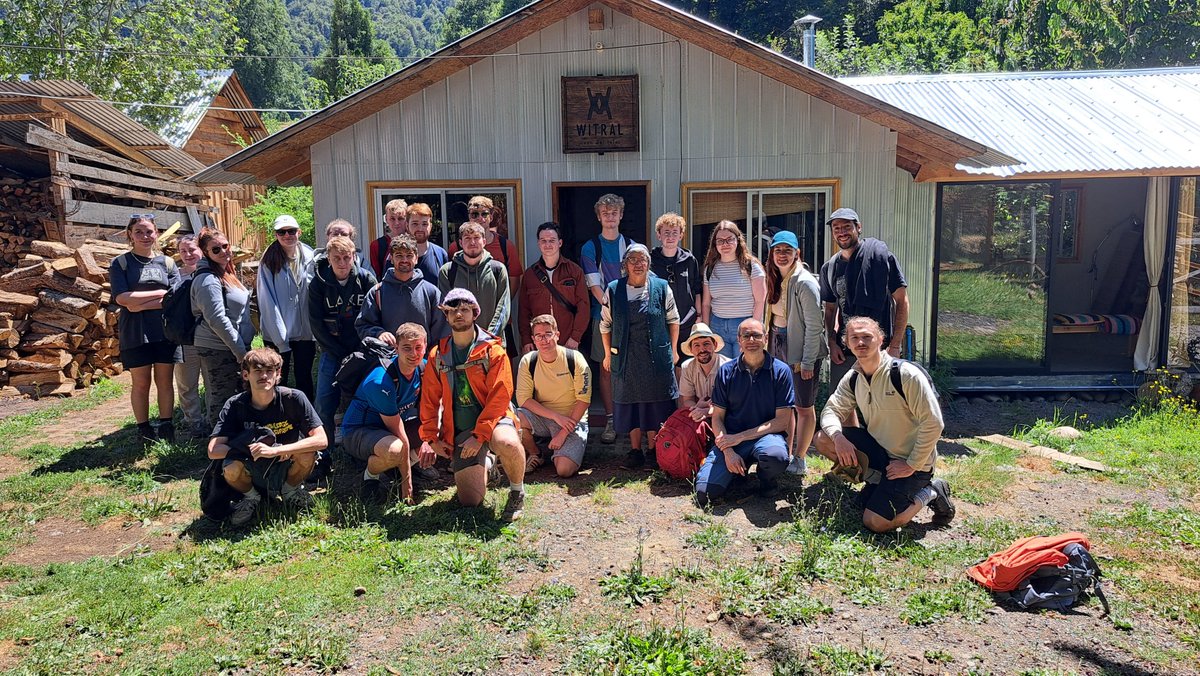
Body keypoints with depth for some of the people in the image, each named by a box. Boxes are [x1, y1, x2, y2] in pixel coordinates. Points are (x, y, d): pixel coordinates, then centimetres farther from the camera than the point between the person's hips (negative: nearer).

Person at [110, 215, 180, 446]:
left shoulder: (167, 263, 9)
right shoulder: (120, 263, 3)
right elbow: (122, 298, -11)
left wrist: (140, 304, -12)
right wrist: (159, 293, -10)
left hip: (165, 331, 2)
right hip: (135, 334, -2)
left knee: (165, 382, 4)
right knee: (141, 383, 4)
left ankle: (166, 428, 12)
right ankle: (144, 432, 13)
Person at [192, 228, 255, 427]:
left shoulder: (227, 273, 13)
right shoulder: (208, 280, -15)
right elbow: (217, 319, -21)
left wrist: (243, 347, 16)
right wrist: (241, 351, -18)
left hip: (235, 345, 9)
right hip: (218, 349, -9)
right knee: (223, 399, -3)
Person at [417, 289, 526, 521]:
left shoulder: (493, 350, -5)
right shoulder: (438, 356, 8)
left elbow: (500, 396, -13)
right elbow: (429, 400, 10)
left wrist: (479, 435, -20)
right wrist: (430, 438, 2)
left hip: (493, 418, -3)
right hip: (459, 430, 3)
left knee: (508, 443, -40)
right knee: (471, 500, -3)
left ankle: (517, 491, -9)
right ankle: (485, 462, 32)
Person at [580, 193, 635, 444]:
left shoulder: (631, 245, 9)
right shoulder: (590, 248, 3)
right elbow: (594, 285, -4)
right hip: (603, 315, -1)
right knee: (605, 367, 1)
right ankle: (610, 421, 8)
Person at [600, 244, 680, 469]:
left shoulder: (661, 288, -1)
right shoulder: (613, 290, 0)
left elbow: (673, 321, 8)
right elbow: (605, 324, 9)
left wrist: (672, 350, 8)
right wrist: (608, 354, 10)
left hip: (657, 357, -1)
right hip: (626, 358, 1)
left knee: (656, 403, 5)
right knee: (630, 402, 7)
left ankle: (653, 450, 19)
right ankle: (635, 451, 19)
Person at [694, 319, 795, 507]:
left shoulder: (780, 371, -4)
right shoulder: (726, 372, 2)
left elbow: (782, 421, -6)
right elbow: (717, 418, 3)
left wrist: (740, 437, -12)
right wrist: (728, 451, -14)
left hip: (766, 435, -1)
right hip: (730, 439, 2)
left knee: (776, 456, -38)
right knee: (704, 491, -18)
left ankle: (767, 478, 0)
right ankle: (736, 471, 16)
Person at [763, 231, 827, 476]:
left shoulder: (804, 282, -16)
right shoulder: (775, 280, 9)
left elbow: (814, 326, -18)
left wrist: (807, 362, -18)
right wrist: (770, 342, 12)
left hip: (801, 352, -8)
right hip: (778, 347, 8)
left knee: (804, 407, 4)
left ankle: (799, 459, 13)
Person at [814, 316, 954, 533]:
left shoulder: (906, 374, -23)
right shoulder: (853, 379, -1)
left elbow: (933, 424, -23)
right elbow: (831, 410, -1)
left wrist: (912, 466, -18)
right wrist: (838, 437, -23)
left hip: (912, 461, -7)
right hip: (880, 451, 7)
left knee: (875, 523, -15)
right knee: (823, 439, -9)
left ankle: (930, 493, 8)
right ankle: (878, 481, 9)